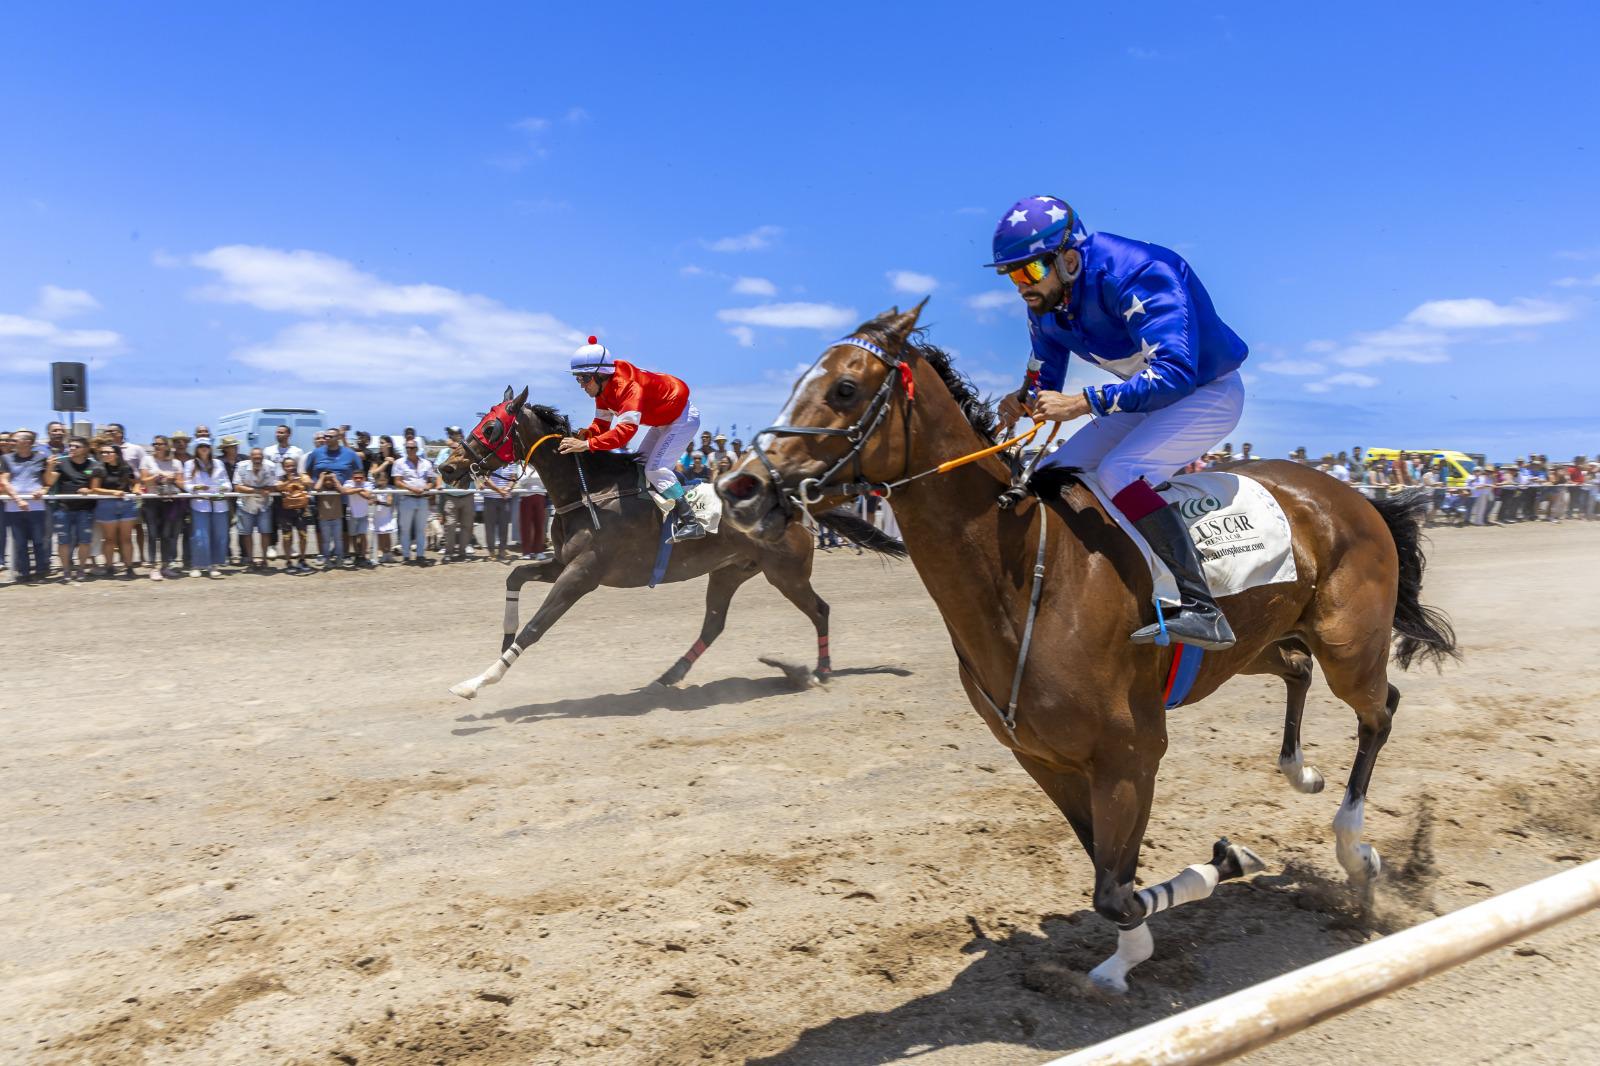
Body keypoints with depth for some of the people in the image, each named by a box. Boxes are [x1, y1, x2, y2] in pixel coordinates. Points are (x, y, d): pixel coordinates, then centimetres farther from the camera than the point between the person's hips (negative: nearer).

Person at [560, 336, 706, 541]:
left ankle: (691, 523, -15)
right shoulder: (602, 388, -4)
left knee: (655, 468, -19)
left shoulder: (626, 386, -34)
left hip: (683, 417, -11)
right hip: (663, 421, 11)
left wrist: (587, 444, -49)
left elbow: (627, 429, -46)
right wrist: (585, 434, -21)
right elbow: (602, 423, 1)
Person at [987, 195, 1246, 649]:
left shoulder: (1139, 276, -30)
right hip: (1147, 398, 9)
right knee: (1051, 475, 0)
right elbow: (1044, 381, 8)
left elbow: (1174, 373, -38)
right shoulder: (1044, 305, -5)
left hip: (1208, 393, -8)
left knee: (1119, 473, -30)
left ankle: (1201, 609, -32)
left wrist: (1081, 403, -43)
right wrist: (1022, 403, -17)